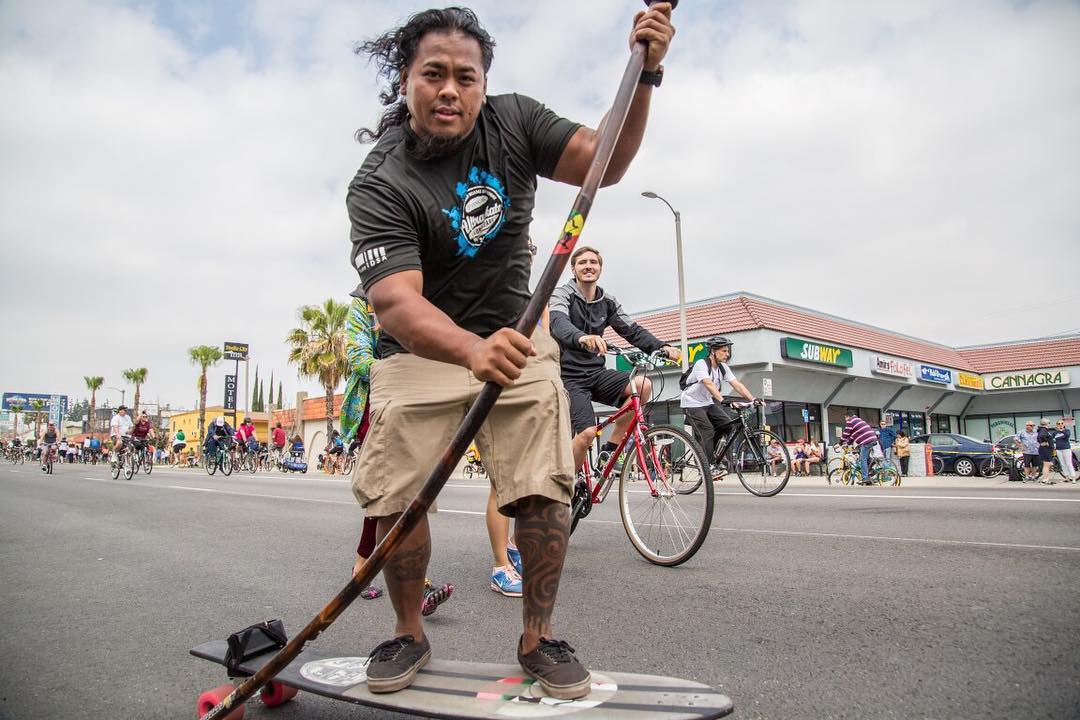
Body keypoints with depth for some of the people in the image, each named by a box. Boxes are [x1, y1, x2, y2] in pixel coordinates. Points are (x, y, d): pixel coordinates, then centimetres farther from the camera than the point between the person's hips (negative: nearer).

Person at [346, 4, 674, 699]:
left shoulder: (513, 121, -5)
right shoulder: (378, 185, -19)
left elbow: (603, 162, -8)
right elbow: (396, 302, -33)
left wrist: (644, 74, -24)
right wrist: (472, 350, -53)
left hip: (514, 336, 2)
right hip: (421, 349, -2)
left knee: (546, 488, -9)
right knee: (393, 497, -8)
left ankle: (538, 635, 12)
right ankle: (410, 633, 18)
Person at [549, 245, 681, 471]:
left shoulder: (608, 303, 10)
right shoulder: (561, 295, -7)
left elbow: (632, 329, 1)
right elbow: (559, 324, -28)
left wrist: (661, 347, -20)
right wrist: (581, 337, -52)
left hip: (596, 373, 5)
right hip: (570, 376, -5)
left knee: (643, 385, -20)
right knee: (587, 432, -23)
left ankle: (610, 449, -8)